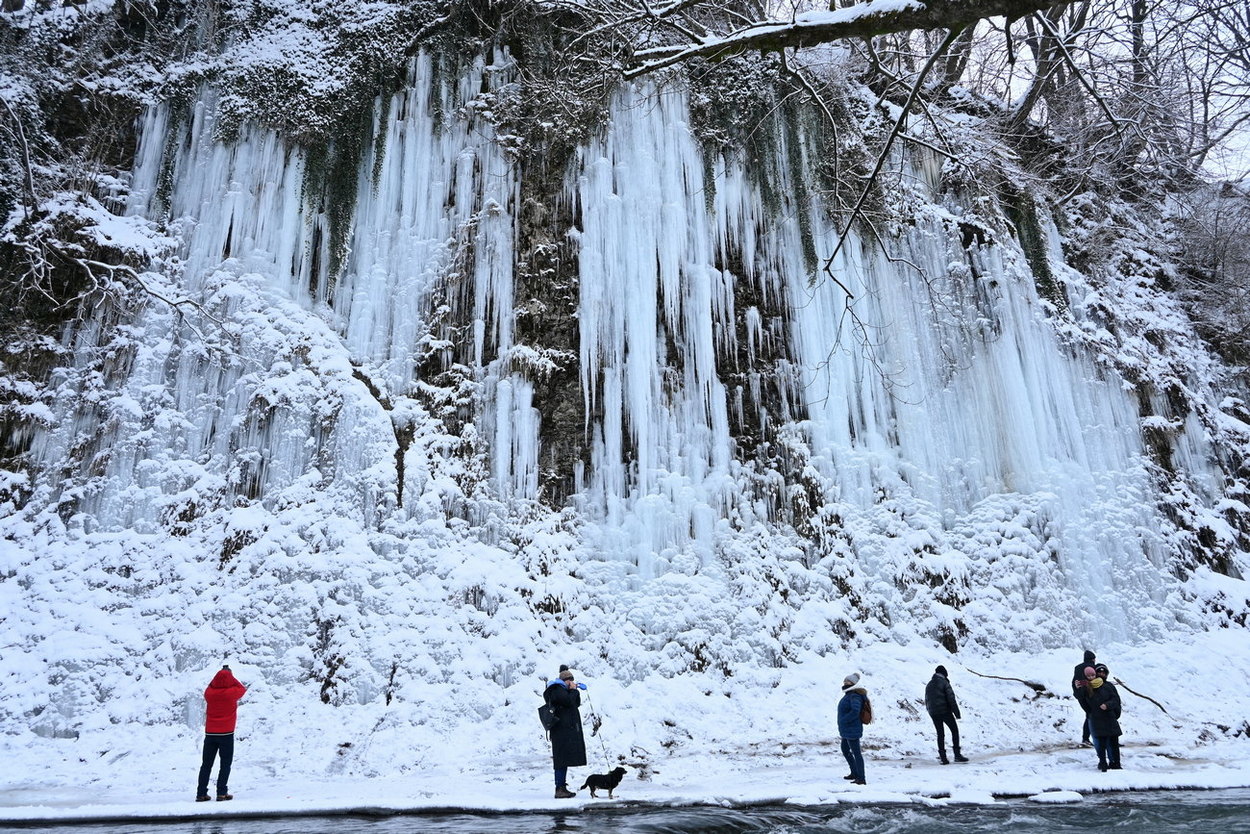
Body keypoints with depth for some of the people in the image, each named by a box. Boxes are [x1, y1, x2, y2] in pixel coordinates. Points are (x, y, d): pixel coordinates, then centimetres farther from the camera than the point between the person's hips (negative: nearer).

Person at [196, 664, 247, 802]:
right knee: (226, 764, 3)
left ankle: (201, 793, 9)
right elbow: (243, 689, 9)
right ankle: (222, 793, -4)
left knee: (206, 764, 11)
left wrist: (219, 676, 14)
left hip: (210, 733, 3)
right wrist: (231, 677, 9)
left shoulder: (209, 693, -2)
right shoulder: (232, 692, -11)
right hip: (226, 734, -3)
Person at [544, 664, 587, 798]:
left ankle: (562, 787, 17)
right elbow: (569, 702, -22)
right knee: (562, 759, -11)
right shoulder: (557, 690, -10)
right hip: (563, 731, -11)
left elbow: (577, 704, 20)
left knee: (564, 760, 12)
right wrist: (573, 690, -8)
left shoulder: (562, 690, 21)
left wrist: (575, 690, 8)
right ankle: (559, 789, -10)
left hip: (567, 730, 11)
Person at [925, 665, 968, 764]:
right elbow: (951, 698, -13)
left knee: (940, 734, 11)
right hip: (945, 711, -5)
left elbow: (926, 701, 17)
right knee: (954, 730, 7)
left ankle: (943, 757, 6)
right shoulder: (944, 683, -6)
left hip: (933, 713, 5)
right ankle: (957, 754, 0)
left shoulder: (929, 685, 14)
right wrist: (956, 712, -11)